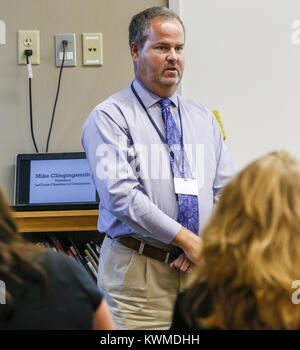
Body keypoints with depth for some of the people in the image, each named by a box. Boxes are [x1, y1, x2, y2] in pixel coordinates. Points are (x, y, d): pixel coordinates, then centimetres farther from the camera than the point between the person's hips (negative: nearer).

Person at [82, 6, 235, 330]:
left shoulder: (204, 120, 16)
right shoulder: (109, 117, -3)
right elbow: (119, 194, -15)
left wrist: (207, 241, -8)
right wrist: (186, 238, -17)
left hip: (197, 268, 5)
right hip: (136, 275, -5)